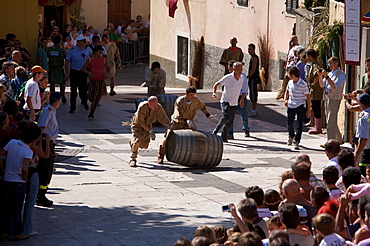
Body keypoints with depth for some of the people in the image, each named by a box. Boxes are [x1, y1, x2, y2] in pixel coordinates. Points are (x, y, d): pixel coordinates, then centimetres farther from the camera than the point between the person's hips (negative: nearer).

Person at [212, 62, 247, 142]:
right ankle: (216, 130, -6)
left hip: (234, 103, 5)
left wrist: (242, 100, 8)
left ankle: (224, 137, 19)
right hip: (225, 101, -5)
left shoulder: (242, 77, 1)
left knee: (230, 122, 2)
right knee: (227, 117, -26)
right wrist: (214, 93, -24)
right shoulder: (228, 78, -15)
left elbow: (244, 90, 16)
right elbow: (216, 84, -7)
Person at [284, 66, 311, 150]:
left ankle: (297, 141, -13)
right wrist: (286, 99, 11)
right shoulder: (290, 83, 4)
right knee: (289, 123, 14)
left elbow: (308, 97, -9)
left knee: (299, 124, -11)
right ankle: (291, 136, 41)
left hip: (300, 106, -5)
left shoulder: (303, 84, -13)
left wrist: (308, 109, -10)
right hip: (291, 106, 5)